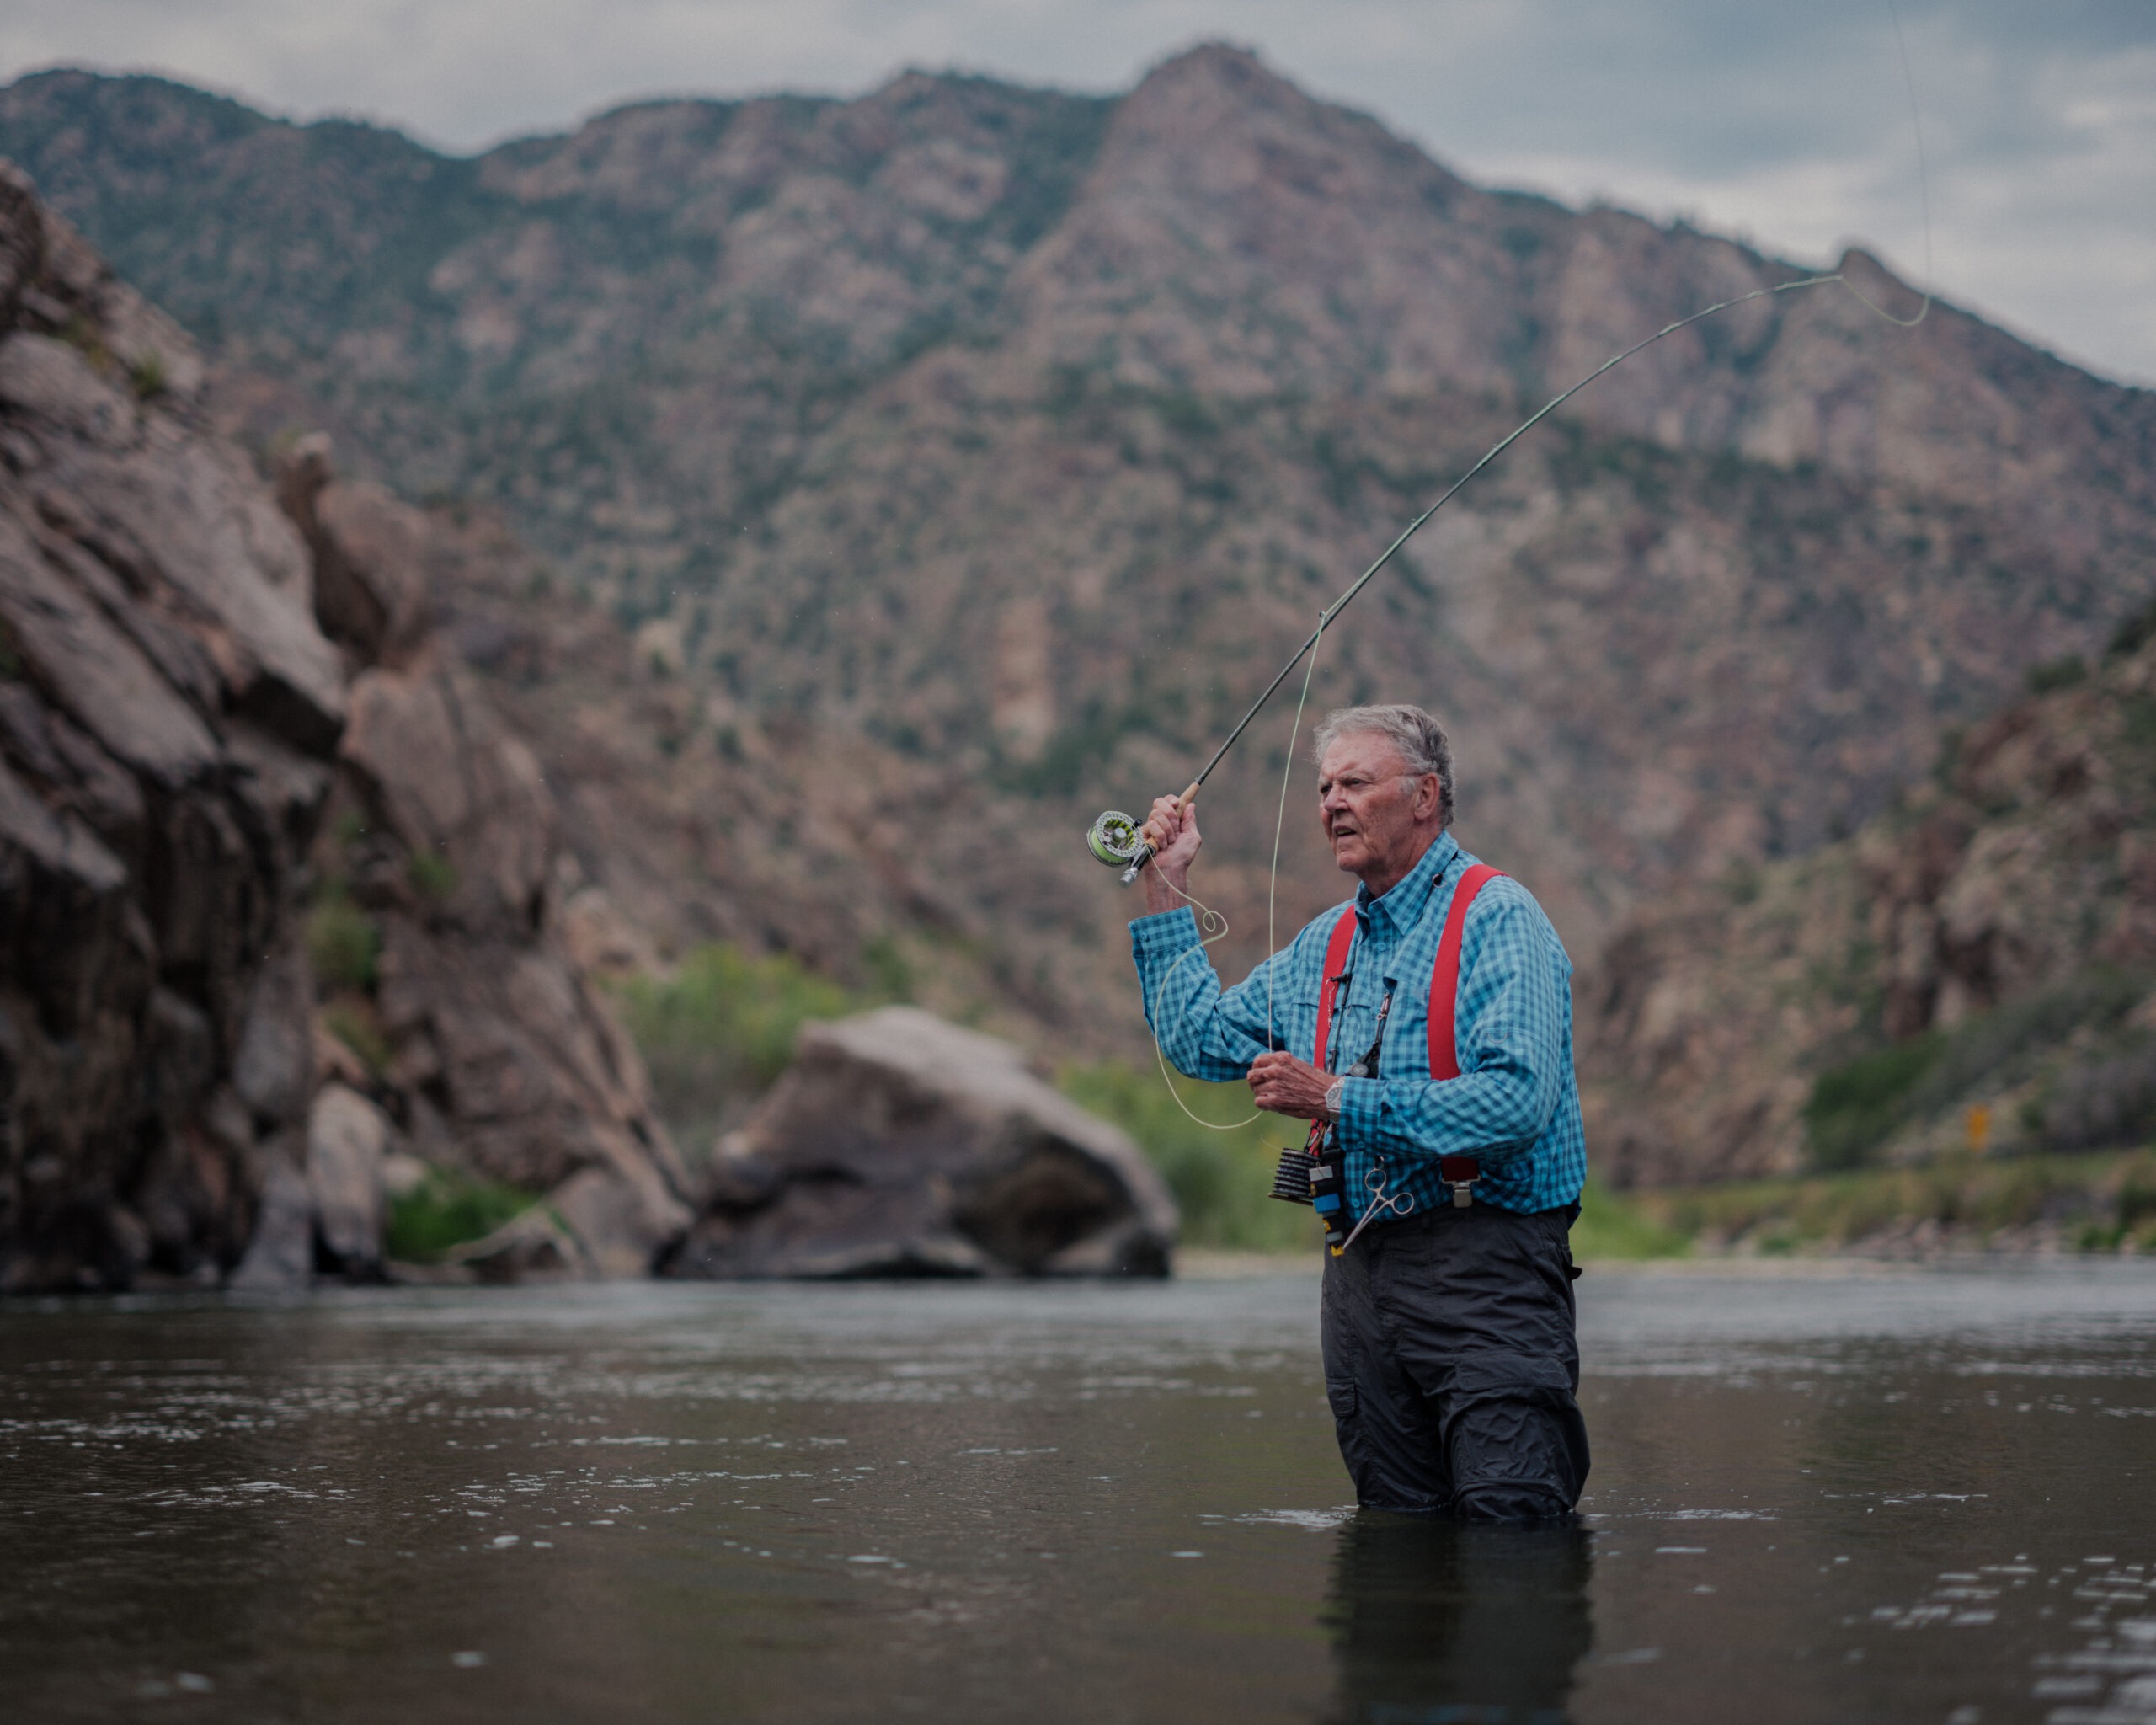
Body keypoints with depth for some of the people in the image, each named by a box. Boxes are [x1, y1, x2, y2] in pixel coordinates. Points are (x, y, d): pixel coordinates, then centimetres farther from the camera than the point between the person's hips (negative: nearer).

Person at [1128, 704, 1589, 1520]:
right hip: (1360, 1273, 7)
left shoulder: (1497, 918, -7)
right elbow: (1201, 1039, 24)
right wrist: (1168, 889, 20)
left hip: (1482, 1264, -7)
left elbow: (1518, 1100, -20)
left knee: (1514, 1525, -11)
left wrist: (1338, 1101, -18)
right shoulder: (1324, 945, 18)